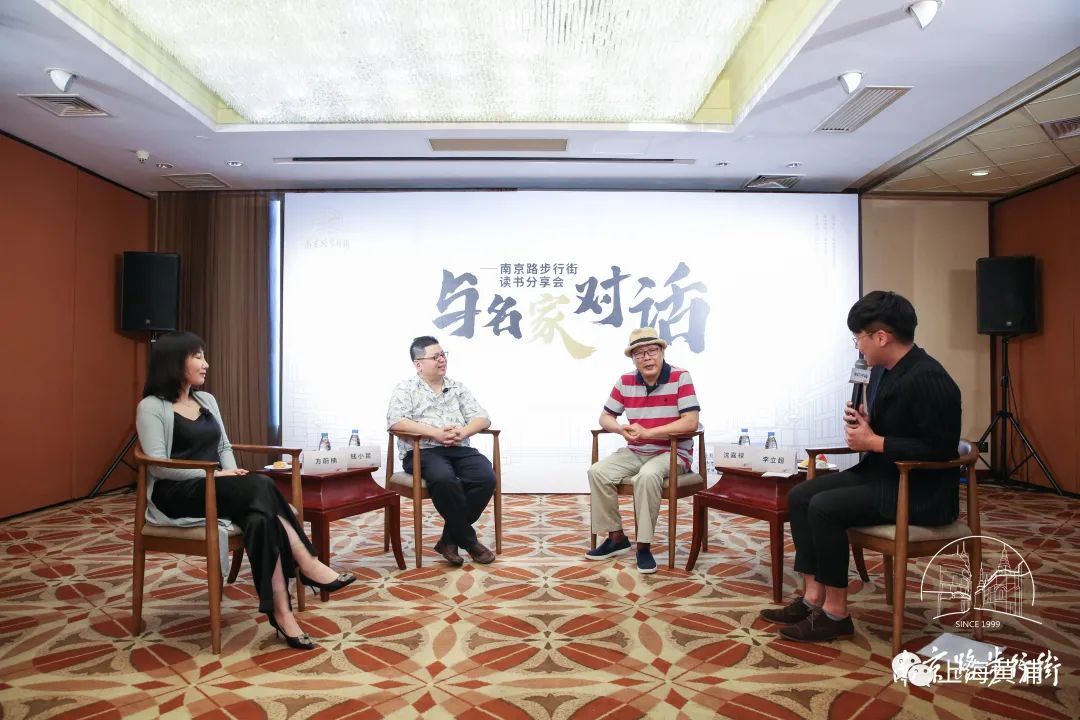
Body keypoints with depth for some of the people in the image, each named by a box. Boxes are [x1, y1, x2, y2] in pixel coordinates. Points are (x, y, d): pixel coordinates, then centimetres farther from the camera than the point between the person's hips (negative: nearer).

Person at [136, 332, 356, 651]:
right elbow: (157, 466, -12)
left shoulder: (206, 400, 19)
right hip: (177, 495, -6)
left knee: (261, 518, -30)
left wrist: (231, 473, -3)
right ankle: (308, 566, -29)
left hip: (216, 490, 6)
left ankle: (280, 611, -36)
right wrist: (214, 474, -20)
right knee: (261, 487, -33)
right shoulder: (151, 407, -3)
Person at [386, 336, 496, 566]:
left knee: (486, 478, -24)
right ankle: (468, 540, -16)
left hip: (460, 450, 4)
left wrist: (463, 432, -13)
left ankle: (450, 539, -10)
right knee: (444, 479, -36)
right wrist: (436, 433, -19)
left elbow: (482, 418, 11)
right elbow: (395, 422, -11)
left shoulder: (458, 388, 19)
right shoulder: (405, 389, 6)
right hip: (423, 452, -4)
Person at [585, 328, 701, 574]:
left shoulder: (680, 377, -12)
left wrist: (646, 432, -25)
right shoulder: (625, 382, 2)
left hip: (672, 452, -5)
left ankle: (644, 545, -19)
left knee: (647, 476, -35)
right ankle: (616, 537, -1)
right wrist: (622, 429, -16)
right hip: (635, 452, 5)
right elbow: (605, 417, 9)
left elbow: (691, 422, -22)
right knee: (598, 472, -15)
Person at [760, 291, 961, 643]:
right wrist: (864, 423, -2)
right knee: (800, 496, -1)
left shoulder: (927, 379, -22)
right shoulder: (882, 371, 7)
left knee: (824, 507, -24)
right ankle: (813, 597, 1)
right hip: (881, 473, 10)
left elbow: (940, 448, -25)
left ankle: (835, 613, -9)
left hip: (918, 491, -10)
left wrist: (874, 442, -20)